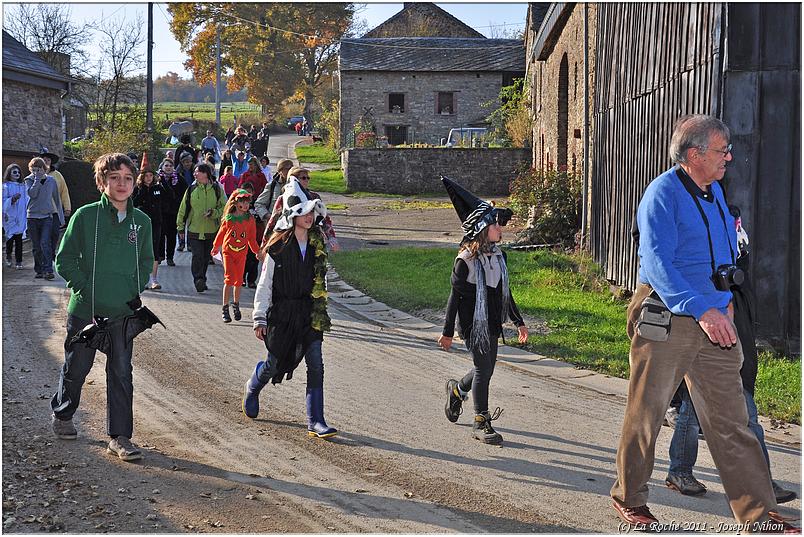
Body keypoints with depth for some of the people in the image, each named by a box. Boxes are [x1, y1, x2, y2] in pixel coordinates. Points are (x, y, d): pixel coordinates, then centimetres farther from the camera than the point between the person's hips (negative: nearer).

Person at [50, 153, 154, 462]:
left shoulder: (141, 222, 1)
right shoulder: (85, 216, -9)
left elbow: (146, 262, 15)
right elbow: (64, 260, -5)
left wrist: (135, 292, 2)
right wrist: (85, 289, -12)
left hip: (123, 311, 2)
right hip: (85, 309, -2)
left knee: (121, 373, 2)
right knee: (77, 367, 14)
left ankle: (120, 436, 10)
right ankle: (61, 414, 40)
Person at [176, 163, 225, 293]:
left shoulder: (217, 189, 0)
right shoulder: (191, 189, 2)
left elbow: (223, 208, 2)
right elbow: (183, 209, 8)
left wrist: (213, 213, -16)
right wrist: (180, 226, 7)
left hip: (211, 230, 1)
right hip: (194, 230, -1)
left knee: (206, 257, 10)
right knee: (197, 256, -14)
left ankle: (201, 281, 25)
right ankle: (198, 280, -12)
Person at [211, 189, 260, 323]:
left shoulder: (250, 219, 3)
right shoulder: (228, 218, -1)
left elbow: (252, 238, 9)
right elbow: (221, 233, 11)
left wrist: (257, 251, 5)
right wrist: (215, 247, 21)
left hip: (242, 252, 2)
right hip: (228, 251, -2)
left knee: (239, 279, 7)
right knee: (229, 278, -10)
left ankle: (236, 304, 26)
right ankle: (225, 309, -4)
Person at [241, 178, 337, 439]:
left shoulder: (317, 243, 5)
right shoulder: (279, 246, -10)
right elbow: (265, 284, -6)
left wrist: (321, 313, 16)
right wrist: (260, 318, -7)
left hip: (310, 312, 3)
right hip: (283, 312, -3)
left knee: (316, 365, -6)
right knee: (274, 363, 9)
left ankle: (315, 422, -3)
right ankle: (252, 388, 44)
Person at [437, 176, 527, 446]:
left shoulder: (499, 256, 8)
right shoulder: (466, 259, -13)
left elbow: (505, 292, 18)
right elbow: (455, 295, -11)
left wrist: (519, 322, 20)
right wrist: (447, 332, -10)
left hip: (492, 322, 7)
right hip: (473, 322, -7)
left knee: (486, 369, 13)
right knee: (483, 368, -5)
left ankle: (457, 389, 43)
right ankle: (481, 423, 6)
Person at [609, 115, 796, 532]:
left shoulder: (715, 192, 13)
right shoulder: (663, 193, -13)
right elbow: (657, 262, -25)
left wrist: (725, 300, 18)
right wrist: (701, 309, -34)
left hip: (713, 320, 7)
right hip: (664, 320, -7)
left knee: (731, 420, 5)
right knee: (645, 415, 7)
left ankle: (760, 516, 6)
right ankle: (629, 499, 24)